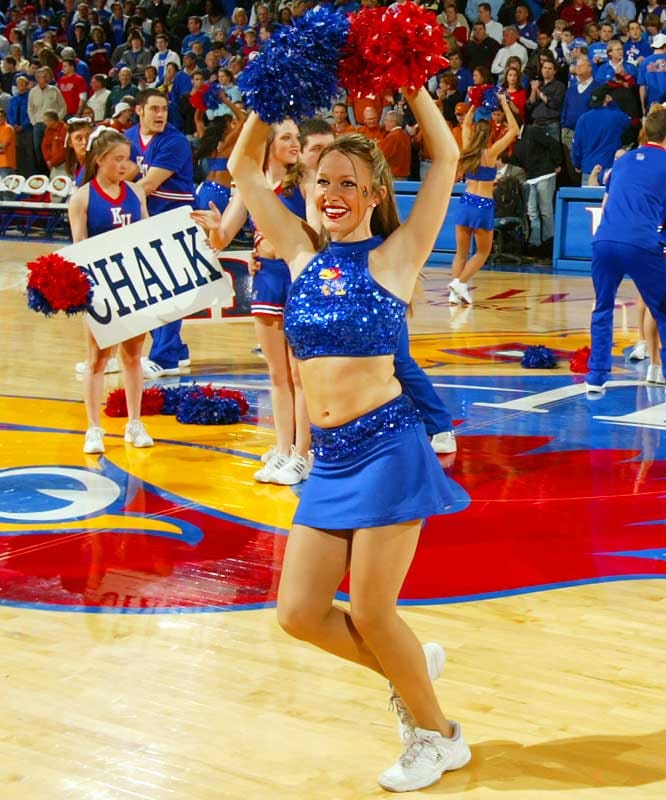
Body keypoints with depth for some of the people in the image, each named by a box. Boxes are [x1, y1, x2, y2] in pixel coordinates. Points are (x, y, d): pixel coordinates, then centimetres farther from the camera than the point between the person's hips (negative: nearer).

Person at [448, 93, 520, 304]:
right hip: (483, 205, -4)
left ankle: (455, 292, -2)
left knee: (461, 252, 8)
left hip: (466, 201, 4)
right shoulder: (490, 152, -8)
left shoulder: (468, 149, 4)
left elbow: (466, 124, 23)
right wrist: (505, 105, 0)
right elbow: (514, 130, -5)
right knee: (483, 251, 10)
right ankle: (460, 282, -7)